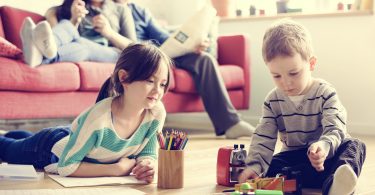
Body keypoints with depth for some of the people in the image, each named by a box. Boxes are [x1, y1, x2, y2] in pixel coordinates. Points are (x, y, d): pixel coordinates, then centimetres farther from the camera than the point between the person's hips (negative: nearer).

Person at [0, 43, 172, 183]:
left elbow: (148, 153, -16)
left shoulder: (157, 112, -31)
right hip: (49, 147, -6)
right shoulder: (98, 117, -46)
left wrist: (147, 165, -39)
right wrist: (116, 168, -40)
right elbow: (66, 167, -38)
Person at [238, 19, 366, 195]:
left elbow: (335, 129, -23)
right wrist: (254, 165, -22)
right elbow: (263, 137, -4)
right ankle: (329, 179, -38)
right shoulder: (273, 100, -3)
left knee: (355, 145, -28)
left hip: (326, 154, -2)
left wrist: (324, 146, -48)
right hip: (293, 156, 2)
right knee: (271, 167, -25)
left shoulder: (326, 93, -12)